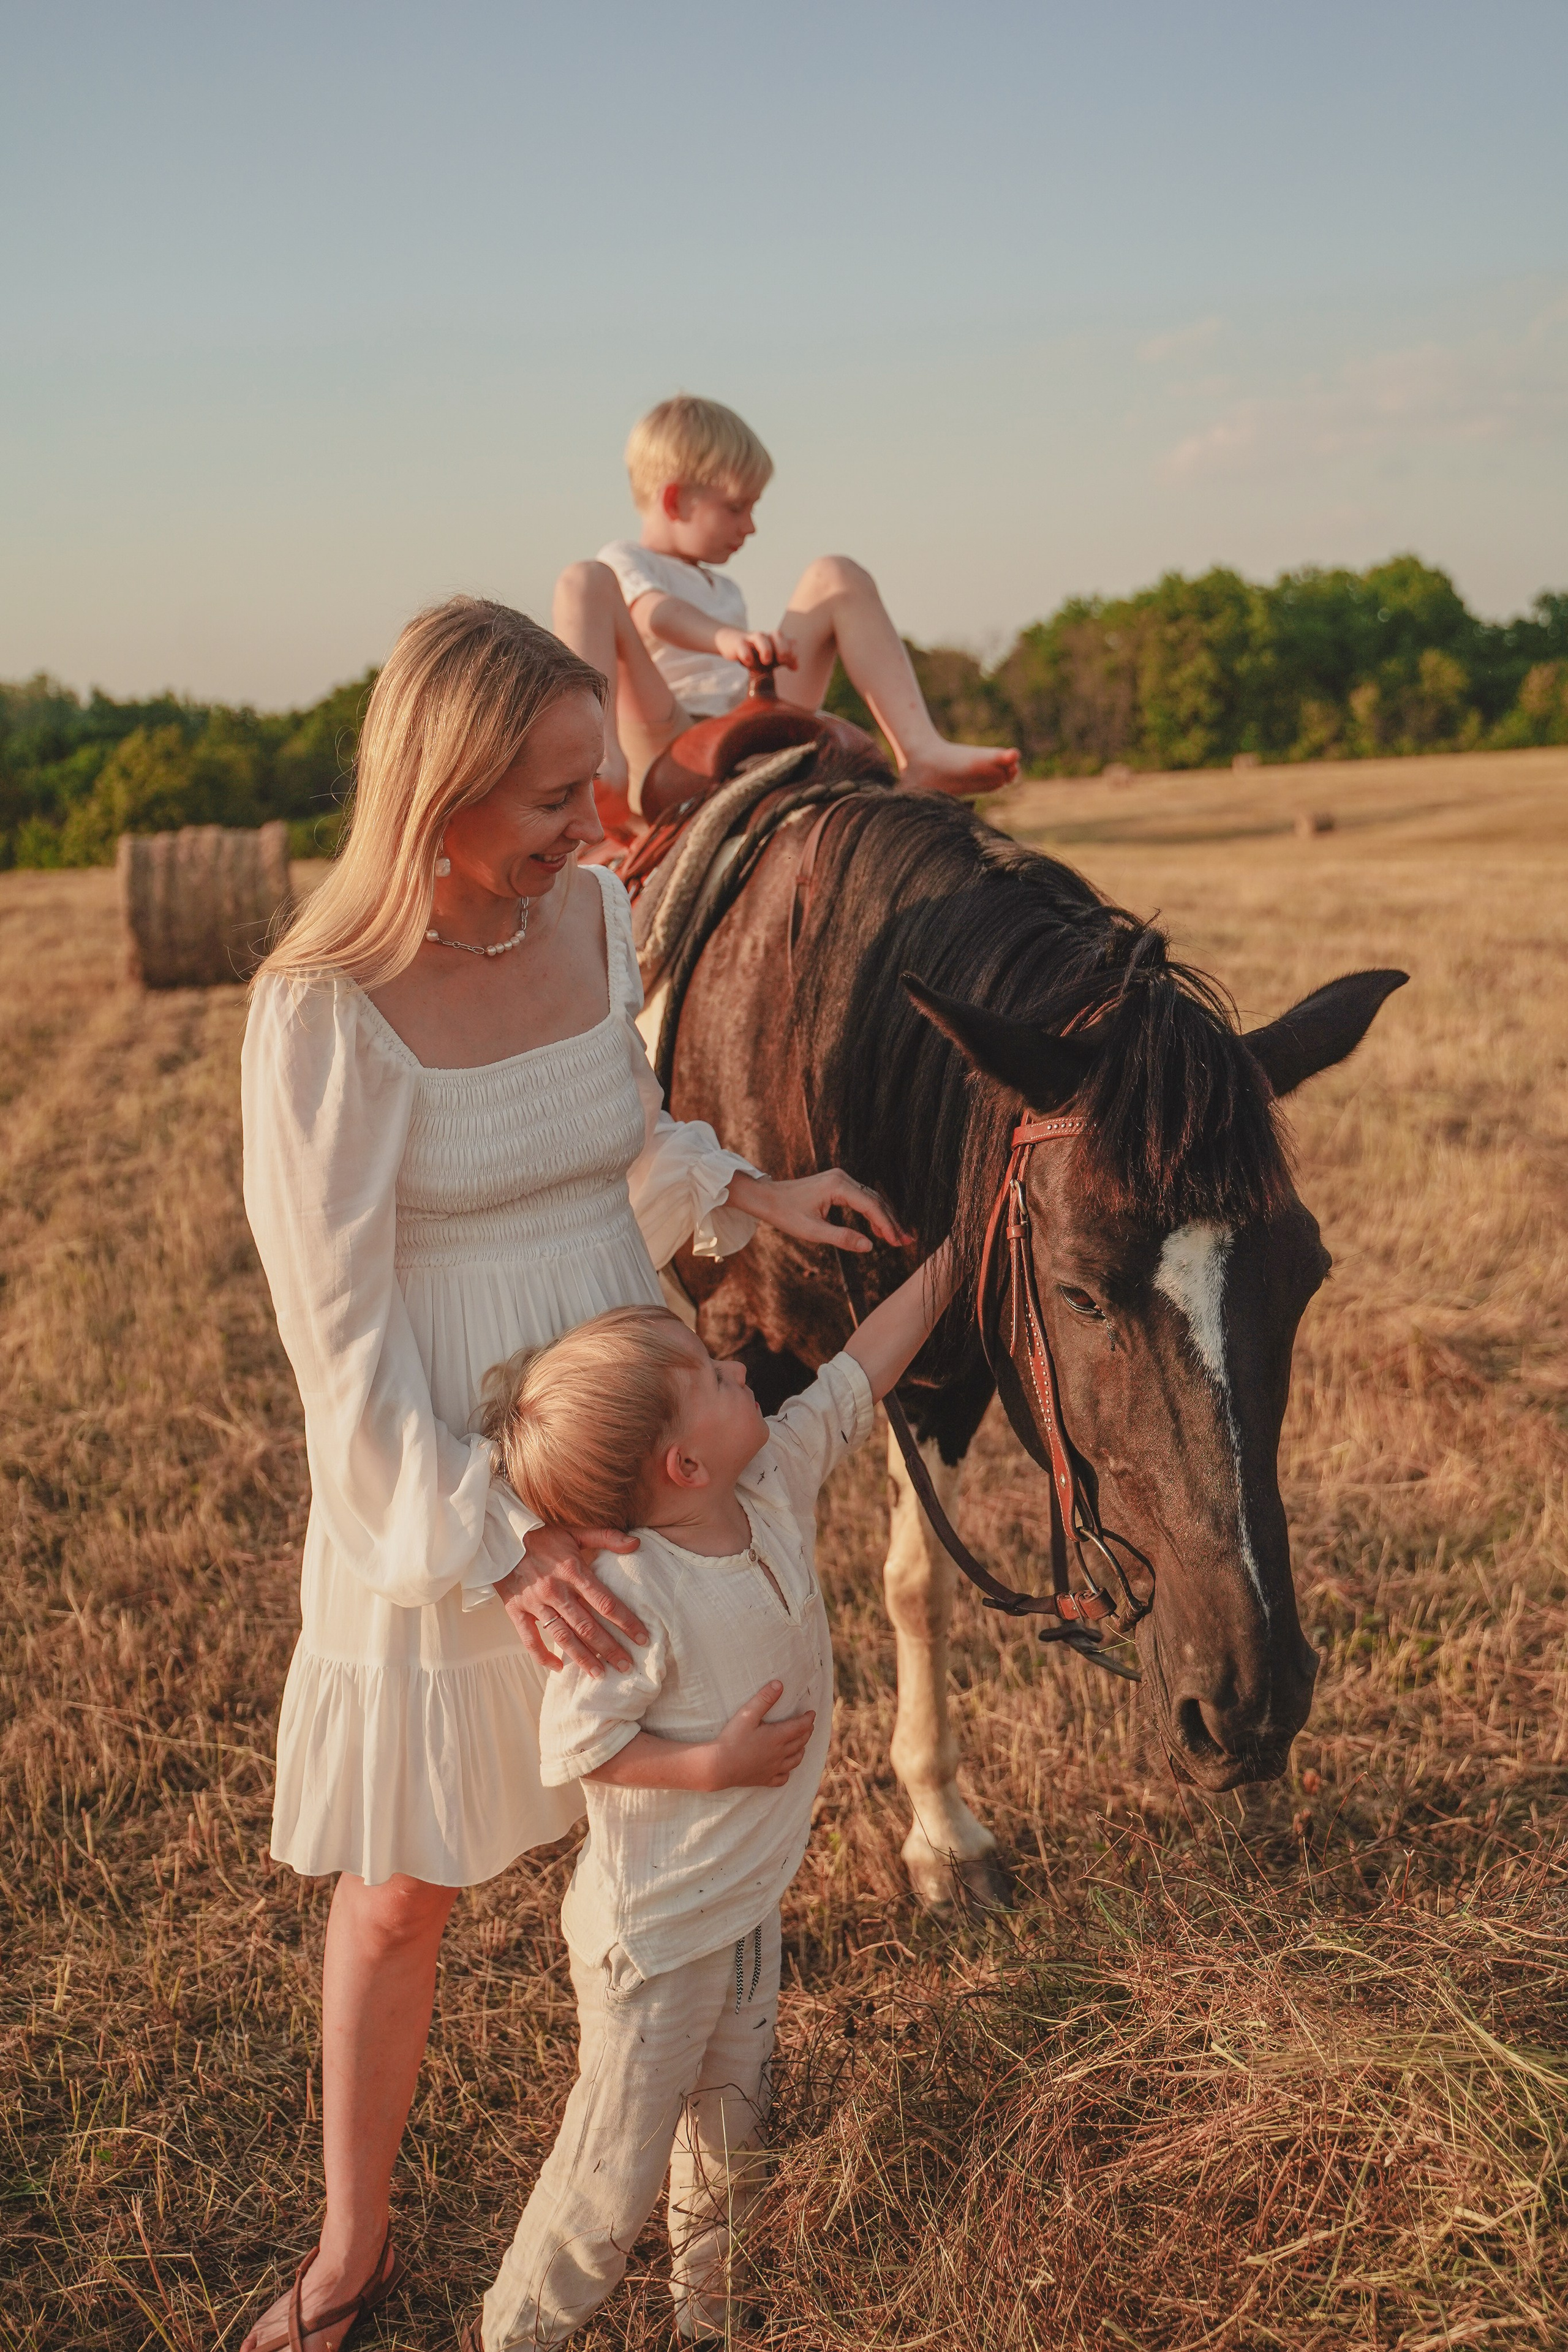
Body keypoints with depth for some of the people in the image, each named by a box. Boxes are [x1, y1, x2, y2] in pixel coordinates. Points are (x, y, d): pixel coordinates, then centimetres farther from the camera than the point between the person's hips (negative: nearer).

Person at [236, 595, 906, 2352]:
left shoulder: (597, 911, -5)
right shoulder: (324, 1008, -23)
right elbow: (337, 1332, -20)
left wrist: (748, 1198, -3)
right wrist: (495, 1543, -23)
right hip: (432, 1490, -5)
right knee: (402, 1882, 10)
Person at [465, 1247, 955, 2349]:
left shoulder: (778, 1479, -10)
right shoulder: (632, 1599, -32)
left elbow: (860, 1373, -3)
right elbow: (572, 1746, -23)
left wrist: (955, 1253, -4)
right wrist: (714, 1766, -27)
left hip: (749, 1906, 8)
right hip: (654, 1936, -7)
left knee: (731, 2136, 25)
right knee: (619, 2164, 9)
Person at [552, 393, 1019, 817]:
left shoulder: (724, 591, 33)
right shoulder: (624, 563, 8)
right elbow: (658, 614, -17)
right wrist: (727, 639, -37)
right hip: (665, 758, -6)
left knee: (836, 577, 8)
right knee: (584, 582, -22)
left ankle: (921, 752, -14)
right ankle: (606, 763, -50)